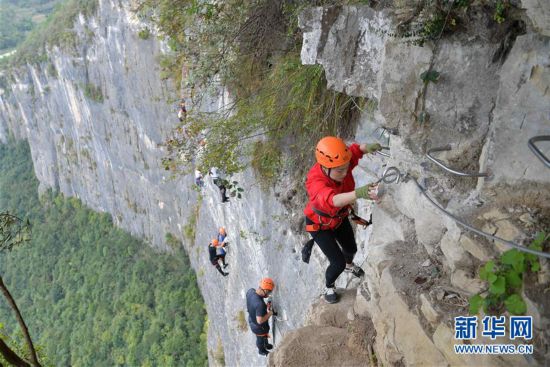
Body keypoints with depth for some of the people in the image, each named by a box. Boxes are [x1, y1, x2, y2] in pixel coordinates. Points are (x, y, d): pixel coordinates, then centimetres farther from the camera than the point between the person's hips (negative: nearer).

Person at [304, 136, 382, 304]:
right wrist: (358, 193, -83)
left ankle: (349, 265, 64)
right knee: (338, 262, -2)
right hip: (319, 225, -6)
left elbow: (356, 149, -15)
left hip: (339, 218, 6)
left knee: (351, 248, 26)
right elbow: (332, 200, -65)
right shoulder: (315, 182, -46)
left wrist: (368, 147, -40)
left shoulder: (341, 164, -31)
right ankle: (329, 286, 34)